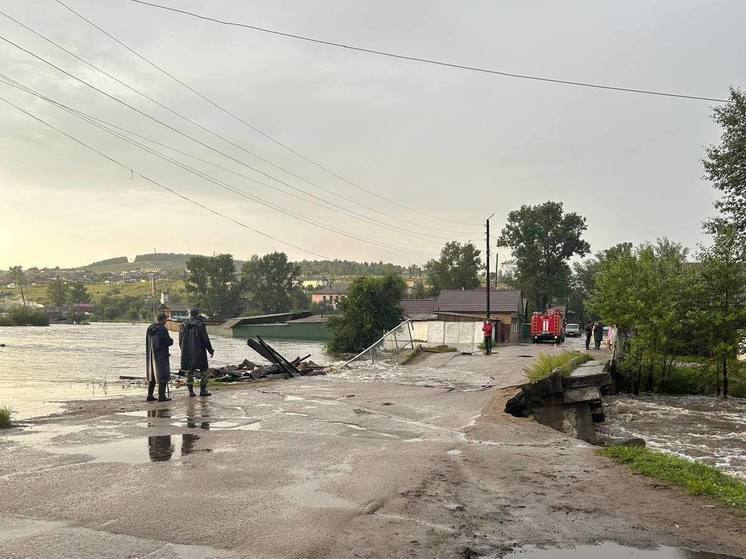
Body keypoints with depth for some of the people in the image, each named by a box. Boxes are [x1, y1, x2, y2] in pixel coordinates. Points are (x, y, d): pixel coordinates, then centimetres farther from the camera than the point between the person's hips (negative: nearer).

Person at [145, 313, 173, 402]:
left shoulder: (149, 329, 5)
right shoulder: (162, 329, -17)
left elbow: (148, 342, 14)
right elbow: (169, 342, -14)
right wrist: (170, 340, 7)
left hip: (150, 355, 7)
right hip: (161, 355, -7)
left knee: (152, 375, 16)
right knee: (162, 375, 0)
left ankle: (150, 396, 19)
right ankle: (161, 396, -1)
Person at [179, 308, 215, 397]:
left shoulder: (184, 324, 4)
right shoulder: (200, 324, -10)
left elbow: (180, 339, 8)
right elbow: (205, 339, -10)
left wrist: (183, 350, 20)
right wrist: (210, 350, -2)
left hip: (187, 352, 4)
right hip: (199, 351, -4)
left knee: (189, 371, 10)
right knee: (203, 370, 6)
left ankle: (191, 391, 9)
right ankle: (203, 390, 1)